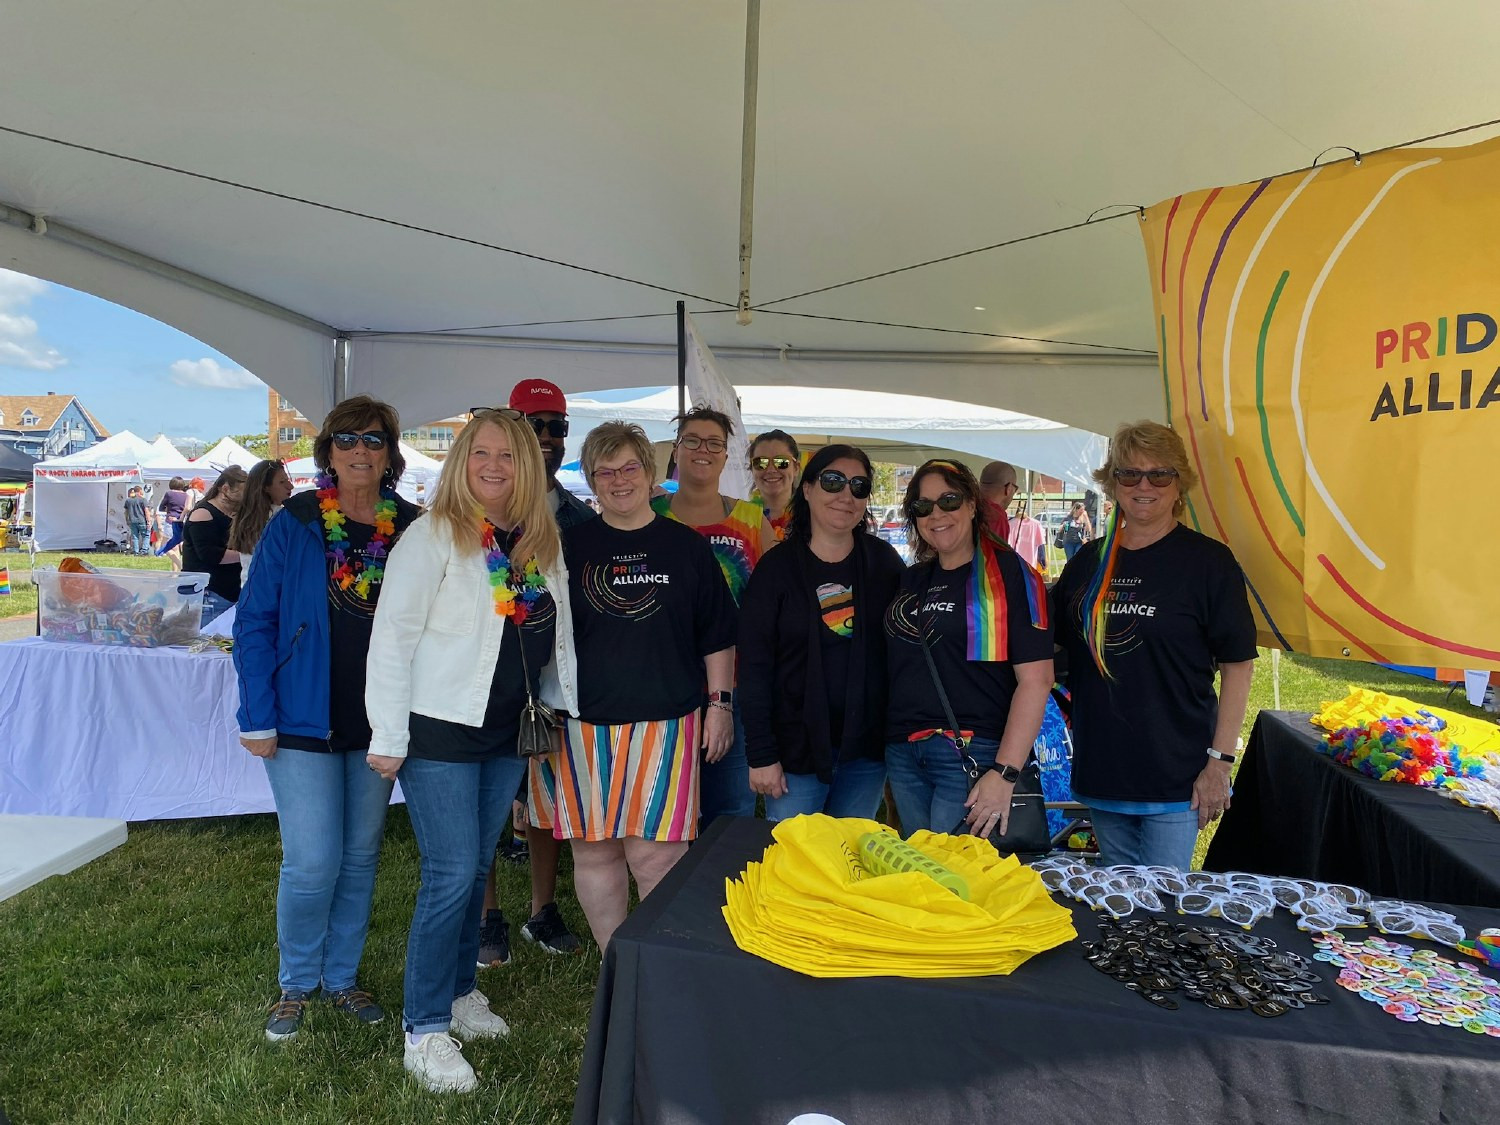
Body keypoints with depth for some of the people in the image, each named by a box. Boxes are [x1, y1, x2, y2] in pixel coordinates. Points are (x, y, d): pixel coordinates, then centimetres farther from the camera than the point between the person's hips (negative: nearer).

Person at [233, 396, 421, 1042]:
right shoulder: (293, 526, -6)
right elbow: (254, 621, -5)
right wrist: (257, 718, -9)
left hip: (378, 723, 3)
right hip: (304, 722, -3)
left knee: (361, 857, 13)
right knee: (312, 863, 0)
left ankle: (342, 976, 33)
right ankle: (297, 983, 25)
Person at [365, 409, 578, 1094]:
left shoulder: (541, 542, 6)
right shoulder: (434, 535, -11)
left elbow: (557, 634, 14)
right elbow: (392, 635, -13)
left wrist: (567, 704, 10)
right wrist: (389, 736, -14)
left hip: (507, 731, 6)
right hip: (441, 731, -6)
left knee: (476, 867, 17)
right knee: (450, 875, -4)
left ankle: (458, 991, 35)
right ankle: (424, 1031, 13)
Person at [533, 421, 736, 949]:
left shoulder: (686, 545, 6)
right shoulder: (570, 545, 7)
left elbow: (717, 637, 10)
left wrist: (720, 703, 5)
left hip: (664, 724, -1)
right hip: (583, 725, 2)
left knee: (654, 853, -4)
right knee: (594, 850, 8)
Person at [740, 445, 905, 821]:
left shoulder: (883, 561, 2)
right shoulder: (777, 568, -5)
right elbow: (754, 669, -7)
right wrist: (760, 755, -11)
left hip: (867, 747, 3)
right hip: (796, 746, -2)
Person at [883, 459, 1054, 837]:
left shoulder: (1008, 573, -5)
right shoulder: (911, 581, 14)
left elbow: (1035, 680, -12)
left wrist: (1005, 774, -18)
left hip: (972, 756, -6)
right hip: (903, 756, 6)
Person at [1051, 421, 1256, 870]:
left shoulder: (1208, 561, -6)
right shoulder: (1087, 563, 7)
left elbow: (1237, 664, -7)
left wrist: (1220, 761, -11)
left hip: (1175, 778, -4)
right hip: (1101, 771, 4)